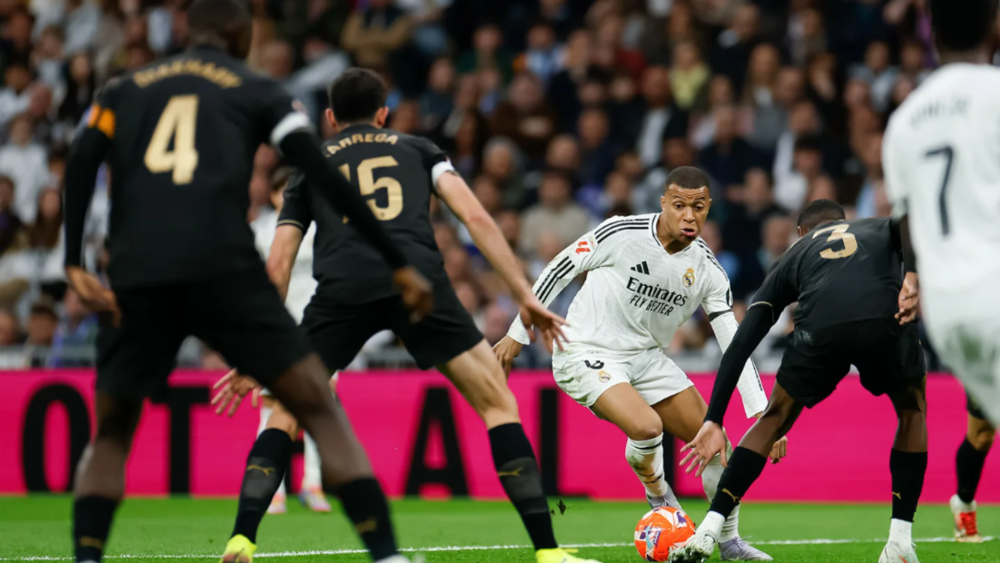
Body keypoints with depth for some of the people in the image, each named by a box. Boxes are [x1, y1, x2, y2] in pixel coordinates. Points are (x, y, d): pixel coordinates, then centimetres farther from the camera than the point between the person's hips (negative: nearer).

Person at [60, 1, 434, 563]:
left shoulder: (125, 90, 23)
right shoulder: (256, 91, 17)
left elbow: (81, 166, 5)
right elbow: (325, 178, 7)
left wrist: (75, 266, -1)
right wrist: (400, 265, 8)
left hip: (136, 275, 2)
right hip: (224, 268, -2)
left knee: (112, 433, 19)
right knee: (320, 408, 6)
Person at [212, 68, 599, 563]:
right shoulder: (417, 150, 30)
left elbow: (277, 268, 23)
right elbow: (475, 217, 14)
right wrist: (525, 296, 13)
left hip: (342, 287, 1)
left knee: (284, 412, 18)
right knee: (498, 403, 10)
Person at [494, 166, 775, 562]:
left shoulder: (708, 270, -6)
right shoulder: (621, 233, -19)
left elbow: (733, 343, -4)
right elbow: (558, 271, -8)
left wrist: (762, 413, -10)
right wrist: (517, 335, -5)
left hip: (646, 358, 6)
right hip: (587, 354, -6)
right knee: (646, 426, -30)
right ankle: (658, 494, 4)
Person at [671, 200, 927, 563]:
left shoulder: (794, 256, 37)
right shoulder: (883, 229, 39)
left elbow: (743, 340, 26)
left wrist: (713, 420, 25)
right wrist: (912, 276, -5)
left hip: (819, 329, 0)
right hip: (885, 320, 0)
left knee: (774, 421, 25)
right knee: (912, 412, 29)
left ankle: (707, 533, 15)